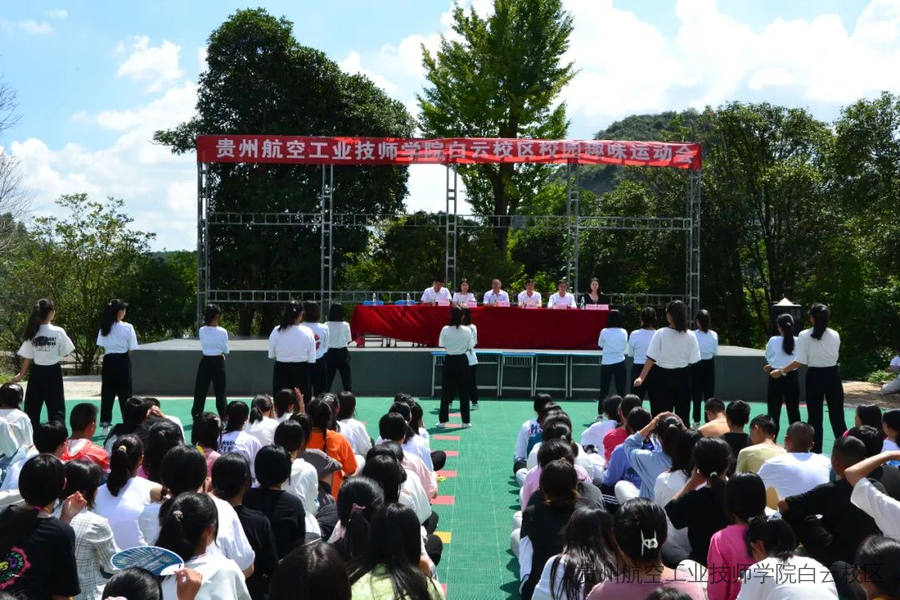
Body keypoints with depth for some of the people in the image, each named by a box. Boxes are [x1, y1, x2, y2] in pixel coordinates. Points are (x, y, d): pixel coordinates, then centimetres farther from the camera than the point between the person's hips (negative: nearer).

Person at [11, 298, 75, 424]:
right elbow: (66, 353, -3)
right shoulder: (58, 331, -11)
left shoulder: (32, 332, -4)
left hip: (37, 372, 2)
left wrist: (21, 375, 12)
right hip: (53, 372, -2)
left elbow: (27, 357, 0)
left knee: (32, 408, 12)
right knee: (56, 408, 2)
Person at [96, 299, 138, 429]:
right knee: (125, 394, 5)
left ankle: (105, 424, 12)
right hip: (122, 361, -4)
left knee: (107, 394, 10)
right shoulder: (127, 327, -9)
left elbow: (102, 347, 3)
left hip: (108, 361, 4)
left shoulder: (104, 328, 3)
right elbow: (132, 349, -8)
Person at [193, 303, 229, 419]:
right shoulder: (222, 331, -12)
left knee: (200, 390, 9)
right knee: (220, 391, 7)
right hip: (218, 362, -2)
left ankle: (196, 416, 13)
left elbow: (203, 345, 8)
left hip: (205, 362, 2)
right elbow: (226, 350, -3)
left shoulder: (201, 331, -5)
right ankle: (223, 416, 9)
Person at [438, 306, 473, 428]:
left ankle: (443, 420, 7)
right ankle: (465, 421, 11)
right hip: (462, 361, 0)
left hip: (449, 361, 0)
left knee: (446, 391, 7)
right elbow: (469, 348, -2)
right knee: (464, 391, 8)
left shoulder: (445, 330, -10)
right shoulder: (467, 330, -7)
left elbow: (442, 345, -4)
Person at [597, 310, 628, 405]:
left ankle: (601, 410, 10)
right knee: (621, 390, 4)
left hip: (606, 363, 0)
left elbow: (600, 345, 4)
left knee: (603, 390, 8)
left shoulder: (604, 332, -8)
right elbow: (625, 347, 7)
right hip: (620, 363, 0)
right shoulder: (624, 332, -4)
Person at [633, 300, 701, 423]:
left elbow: (651, 359, -14)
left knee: (661, 413, 5)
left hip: (663, 376, -2)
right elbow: (692, 361, -5)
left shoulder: (660, 334, -12)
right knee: (683, 414, 11)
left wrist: (641, 377, -13)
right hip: (683, 377, 2)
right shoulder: (690, 336, -8)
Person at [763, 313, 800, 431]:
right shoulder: (798, 341, -5)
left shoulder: (773, 340, -10)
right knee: (794, 410, 8)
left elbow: (767, 357, 4)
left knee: (774, 410, 4)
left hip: (775, 378, -2)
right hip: (792, 377, 2)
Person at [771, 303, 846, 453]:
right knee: (837, 416, 9)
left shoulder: (804, 336, -9)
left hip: (814, 377, -2)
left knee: (815, 417, 5)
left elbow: (799, 362, -12)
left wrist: (781, 371, -2)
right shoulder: (835, 335, -1)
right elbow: (834, 356, 7)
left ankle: (816, 452, 7)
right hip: (832, 376, 2)